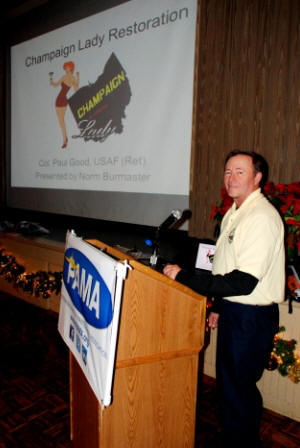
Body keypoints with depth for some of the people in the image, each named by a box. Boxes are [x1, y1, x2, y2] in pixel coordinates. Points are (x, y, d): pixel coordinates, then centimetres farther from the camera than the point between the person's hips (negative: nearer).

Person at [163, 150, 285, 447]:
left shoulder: (262, 218, -21)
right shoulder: (234, 213, 9)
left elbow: (243, 282, -27)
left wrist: (184, 277, -26)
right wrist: (218, 306, 19)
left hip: (251, 317, -9)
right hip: (232, 311, 9)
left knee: (238, 391, 4)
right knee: (226, 384, 22)